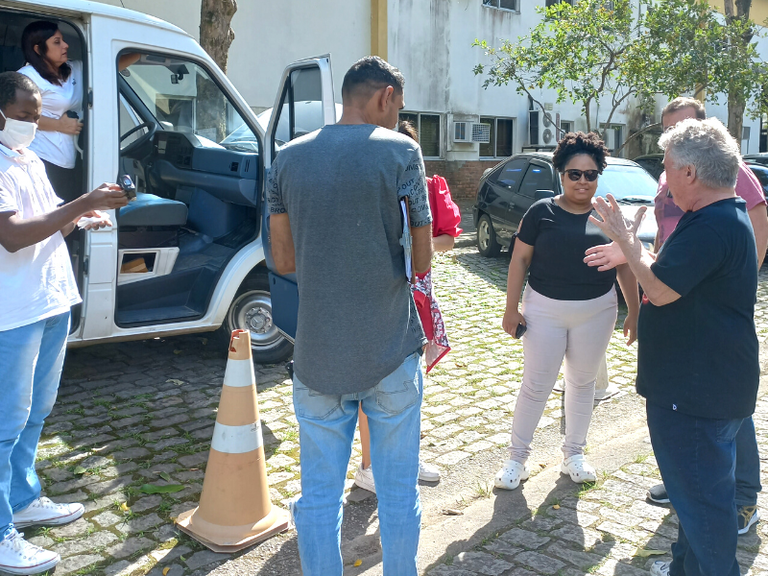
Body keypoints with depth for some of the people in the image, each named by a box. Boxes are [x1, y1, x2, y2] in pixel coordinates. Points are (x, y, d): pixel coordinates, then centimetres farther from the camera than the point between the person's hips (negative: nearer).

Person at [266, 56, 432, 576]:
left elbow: (284, 260, 8)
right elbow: (423, 259, -6)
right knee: (398, 488, 14)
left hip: (317, 357, 3)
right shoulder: (400, 151, -6)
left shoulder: (290, 158, 4)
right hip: (392, 353, -2)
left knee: (320, 492, 13)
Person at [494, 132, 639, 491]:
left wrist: (634, 312, 5)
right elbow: (520, 260, -3)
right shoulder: (541, 212, -4)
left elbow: (626, 266, 7)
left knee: (582, 381, 14)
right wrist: (511, 309, -7)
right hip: (545, 310, -2)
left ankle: (574, 453, 30)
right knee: (537, 385, 1)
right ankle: (517, 458, 15)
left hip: (596, 312, 2)